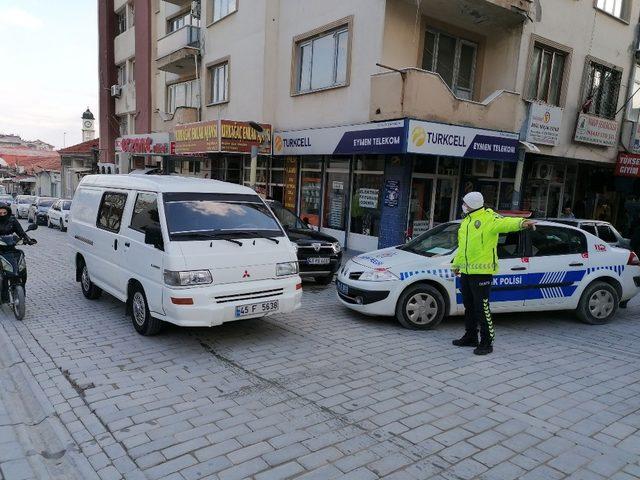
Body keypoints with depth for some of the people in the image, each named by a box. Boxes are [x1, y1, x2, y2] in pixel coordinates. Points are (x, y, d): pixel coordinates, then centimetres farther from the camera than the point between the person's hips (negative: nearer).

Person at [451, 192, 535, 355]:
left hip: (481, 272, -9)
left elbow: (505, 222, -32)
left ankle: (487, 342, 7)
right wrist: (456, 264, 32)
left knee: (482, 308, -4)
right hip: (466, 271, 9)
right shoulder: (466, 221, 17)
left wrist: (521, 222, -52)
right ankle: (470, 337, 31)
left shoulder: (488, 218, -11)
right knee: (469, 306, 17)